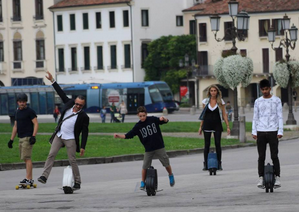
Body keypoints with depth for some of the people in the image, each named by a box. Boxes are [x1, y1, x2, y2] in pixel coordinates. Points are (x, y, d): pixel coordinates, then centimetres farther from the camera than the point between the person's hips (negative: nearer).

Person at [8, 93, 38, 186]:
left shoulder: (30, 111, -7)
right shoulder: (17, 112, 17)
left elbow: (36, 124, -11)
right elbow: (15, 126, 23)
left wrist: (33, 136, -22)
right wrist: (11, 139, 20)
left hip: (28, 138, -8)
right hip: (21, 138, 8)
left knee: (26, 158, -13)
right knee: (26, 158, 8)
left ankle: (28, 179, -16)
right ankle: (30, 179, 10)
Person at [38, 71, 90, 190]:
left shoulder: (83, 117, -8)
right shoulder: (69, 104, 4)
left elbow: (85, 133, -6)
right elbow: (61, 93, 11)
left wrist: (83, 147, -10)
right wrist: (52, 81, 11)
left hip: (70, 139, -5)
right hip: (59, 136, 5)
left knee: (72, 160, -2)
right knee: (51, 155, -6)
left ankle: (77, 182, 8)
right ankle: (44, 177, -11)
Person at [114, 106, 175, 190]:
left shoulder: (152, 119, -5)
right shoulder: (138, 126, -2)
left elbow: (166, 121, -1)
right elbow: (128, 135, -2)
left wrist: (163, 119, -25)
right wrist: (119, 136, -15)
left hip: (159, 147, -1)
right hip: (148, 149, 1)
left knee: (166, 163, 5)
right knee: (145, 166, -4)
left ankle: (171, 176, 32)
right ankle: (143, 183, 11)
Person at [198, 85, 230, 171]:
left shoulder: (220, 102, 2)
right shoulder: (205, 101, 6)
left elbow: (224, 115, 3)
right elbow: (203, 115, 11)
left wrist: (227, 126, -3)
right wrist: (201, 126, 8)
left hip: (217, 125, -1)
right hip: (207, 125, 1)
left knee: (218, 144, -4)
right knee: (207, 145, 1)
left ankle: (219, 164, 3)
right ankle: (205, 164, 3)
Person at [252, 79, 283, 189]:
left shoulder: (276, 100, 5)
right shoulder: (258, 101, 11)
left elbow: (280, 117, 4)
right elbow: (255, 117, 14)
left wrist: (280, 131, -3)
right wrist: (254, 132, 6)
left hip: (272, 131, -2)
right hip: (261, 132, 2)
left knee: (274, 156, -6)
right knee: (261, 156, 0)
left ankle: (277, 177, -2)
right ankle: (261, 178, 2)